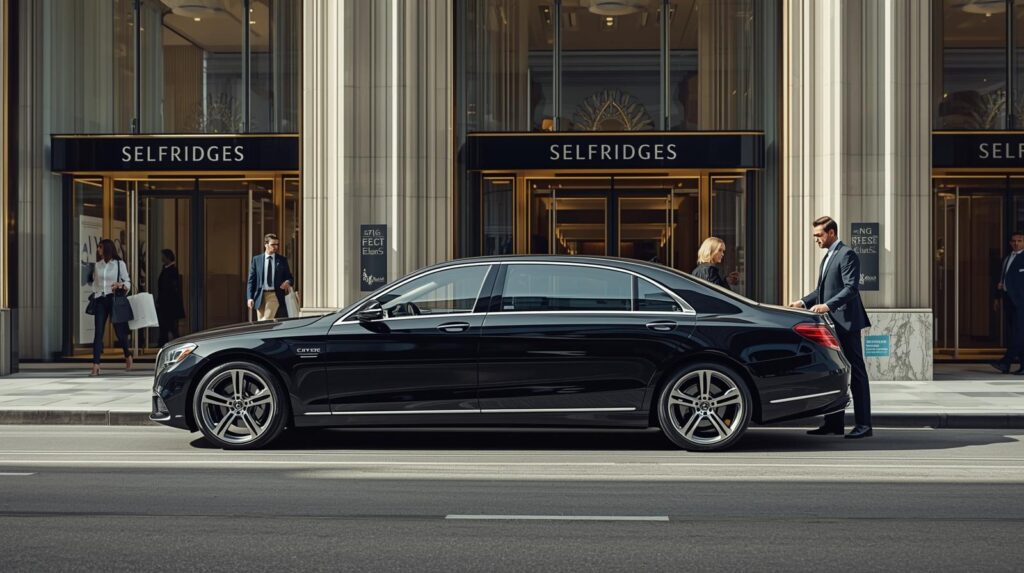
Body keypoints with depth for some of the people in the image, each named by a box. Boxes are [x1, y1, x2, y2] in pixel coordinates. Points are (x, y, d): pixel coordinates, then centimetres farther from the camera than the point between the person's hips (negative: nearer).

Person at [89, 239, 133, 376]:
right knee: (98, 332, -7)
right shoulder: (98, 265, 12)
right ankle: (95, 366, -12)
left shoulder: (120, 264, 1)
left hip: (114, 299, -3)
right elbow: (95, 282, 20)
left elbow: (128, 283, 2)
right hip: (100, 300, 3)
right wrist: (93, 296, 13)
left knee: (119, 330, 4)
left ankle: (127, 356, 33)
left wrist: (121, 285, -18)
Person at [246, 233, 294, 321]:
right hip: (260, 296, 1)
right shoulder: (256, 259, 6)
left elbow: (289, 277, 14)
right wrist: (250, 297, -5)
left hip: (275, 296, -1)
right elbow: (251, 280, 4)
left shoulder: (282, 260, 8)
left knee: (266, 321, -15)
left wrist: (288, 282, -11)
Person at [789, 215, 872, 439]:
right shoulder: (828, 257, 20)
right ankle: (834, 422, 15)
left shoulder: (847, 255, -11)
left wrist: (828, 306, -28)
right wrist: (803, 302, 11)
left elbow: (851, 288, -20)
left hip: (846, 322, -10)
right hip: (832, 324, 10)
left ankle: (863, 425, -3)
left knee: (856, 373, -5)